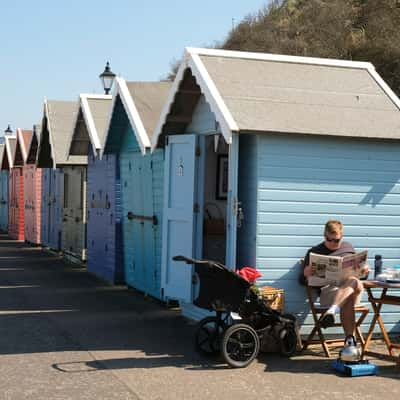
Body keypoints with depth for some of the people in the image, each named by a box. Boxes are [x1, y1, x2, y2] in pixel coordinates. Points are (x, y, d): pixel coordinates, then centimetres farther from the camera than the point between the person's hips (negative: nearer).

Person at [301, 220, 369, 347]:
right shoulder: (314, 252, 16)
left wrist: (364, 271, 4)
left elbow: (358, 273, 29)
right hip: (327, 289, -3)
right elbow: (303, 279, 12)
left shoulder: (348, 248, 26)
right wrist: (306, 274, -13)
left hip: (349, 288, 3)